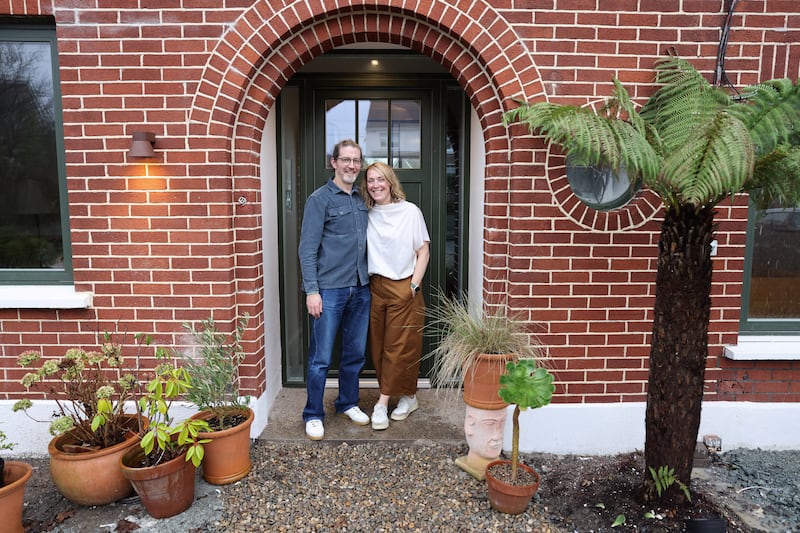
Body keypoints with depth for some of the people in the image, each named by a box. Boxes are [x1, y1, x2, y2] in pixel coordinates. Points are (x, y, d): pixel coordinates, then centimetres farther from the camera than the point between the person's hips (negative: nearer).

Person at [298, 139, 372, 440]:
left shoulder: (362, 199, 12)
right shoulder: (320, 199, -6)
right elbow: (307, 249, -10)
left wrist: (368, 279, 11)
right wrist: (311, 290, -16)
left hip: (360, 289, 6)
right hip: (329, 290, -6)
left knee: (355, 353, 14)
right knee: (321, 357, 1)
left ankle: (347, 403, 32)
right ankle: (313, 415, 16)